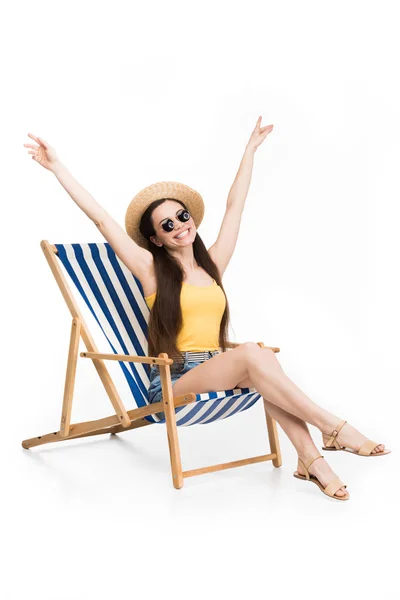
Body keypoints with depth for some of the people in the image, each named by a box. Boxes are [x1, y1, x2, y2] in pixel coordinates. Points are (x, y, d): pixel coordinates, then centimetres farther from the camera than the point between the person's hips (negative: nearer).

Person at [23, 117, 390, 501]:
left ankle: (310, 458, -34)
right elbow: (101, 218, -2)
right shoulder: (152, 269, 3)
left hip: (216, 373, 5)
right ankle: (331, 427, -29)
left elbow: (234, 206, 21)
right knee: (251, 354, -30)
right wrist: (58, 168, -4)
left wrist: (250, 150, 28)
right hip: (172, 383, -5)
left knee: (259, 368, -30)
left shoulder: (212, 265, 14)